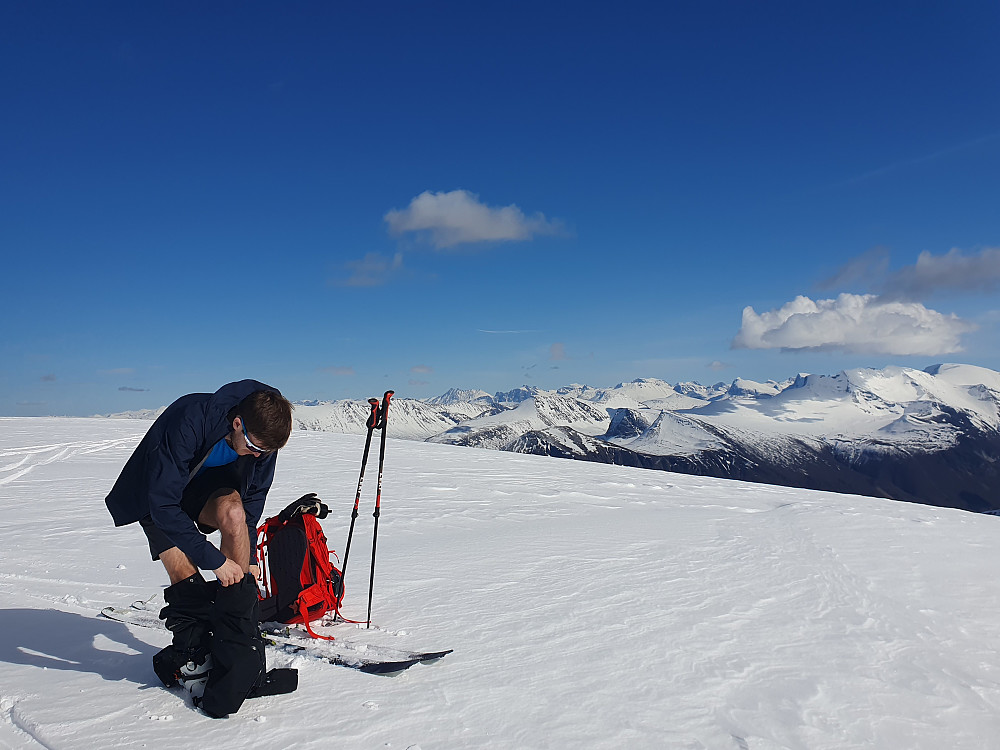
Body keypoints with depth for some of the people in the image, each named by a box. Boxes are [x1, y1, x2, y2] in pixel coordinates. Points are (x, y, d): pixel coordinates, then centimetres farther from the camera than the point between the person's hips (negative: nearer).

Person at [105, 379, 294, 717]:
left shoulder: (263, 435, -23)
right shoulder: (187, 423, -39)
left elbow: (253, 497, -5)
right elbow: (164, 504, -36)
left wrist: (248, 557, -7)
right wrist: (214, 559, -35)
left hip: (209, 484, 3)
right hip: (158, 494, -3)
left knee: (233, 512, -29)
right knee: (184, 575, -18)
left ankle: (238, 651, -22)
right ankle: (192, 657, 10)